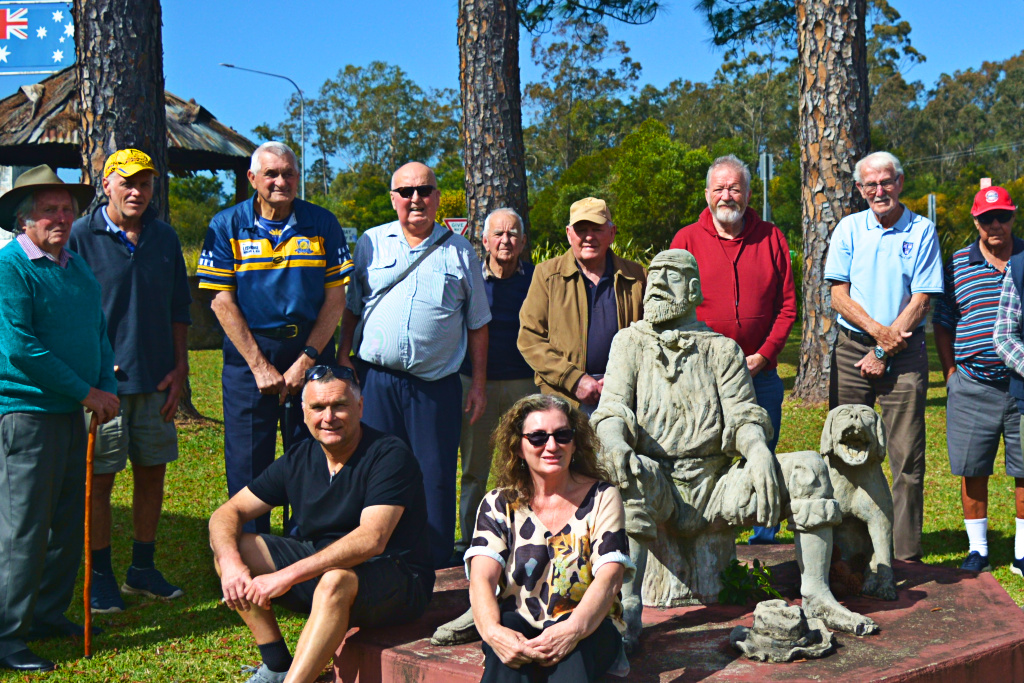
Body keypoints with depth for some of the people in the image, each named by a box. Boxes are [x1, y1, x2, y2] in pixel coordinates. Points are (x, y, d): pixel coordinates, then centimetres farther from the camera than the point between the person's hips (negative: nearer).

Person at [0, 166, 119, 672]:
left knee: (70, 521, 13)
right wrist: (86, 392, -13)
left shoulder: (78, 267, 14)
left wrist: (107, 388, 2)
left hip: (76, 412, 8)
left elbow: (99, 332, 20)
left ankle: (49, 615, 26)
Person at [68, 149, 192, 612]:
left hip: (155, 378, 5)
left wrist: (179, 368, 7)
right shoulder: (82, 236, -4)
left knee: (152, 471, 10)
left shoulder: (165, 238, 10)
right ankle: (100, 576, 15)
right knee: (99, 479, 3)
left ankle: (142, 569, 24)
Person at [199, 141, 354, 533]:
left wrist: (306, 359, -9)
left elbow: (335, 298, 0)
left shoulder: (323, 225, 3)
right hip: (248, 355, 0)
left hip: (311, 352, 1)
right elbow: (222, 301, -4)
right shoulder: (227, 226, 1)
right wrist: (259, 365, -10)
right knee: (247, 465, 4)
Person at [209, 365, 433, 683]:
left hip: (397, 579, -6)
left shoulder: (390, 455, -16)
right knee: (232, 546, -8)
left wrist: (289, 576, -34)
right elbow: (227, 513, 2)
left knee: (336, 580, -39)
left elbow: (371, 540, -29)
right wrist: (230, 562, -21)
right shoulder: (298, 460, 2)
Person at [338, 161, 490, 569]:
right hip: (377, 379, 1)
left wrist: (479, 383, 8)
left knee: (436, 478, 2)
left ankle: (438, 567, 14)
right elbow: (351, 307, 15)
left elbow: (477, 323, 12)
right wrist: (343, 357, 4)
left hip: (437, 385, 0)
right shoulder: (371, 243, 10)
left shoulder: (459, 251, 8)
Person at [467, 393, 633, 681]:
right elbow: (482, 576, -8)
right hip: (518, 632, 1)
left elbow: (609, 577, -9)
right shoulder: (499, 505, 7)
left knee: (570, 647, -37)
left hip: (589, 628, 0)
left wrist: (573, 629, -31)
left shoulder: (602, 498, 5)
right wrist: (492, 630, -32)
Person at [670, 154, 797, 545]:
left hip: (761, 374, 2)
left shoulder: (771, 239, 7)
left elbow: (786, 307, 7)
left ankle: (765, 536, 21)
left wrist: (764, 355, -5)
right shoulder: (687, 240, 3)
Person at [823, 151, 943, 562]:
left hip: (904, 355, -2)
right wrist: (877, 329, -13)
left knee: (907, 457, -2)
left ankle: (907, 552, 5)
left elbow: (921, 302, -3)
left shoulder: (922, 231, 2)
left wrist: (884, 351, -9)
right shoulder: (849, 229, 7)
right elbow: (839, 296, 2)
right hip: (851, 348, 2)